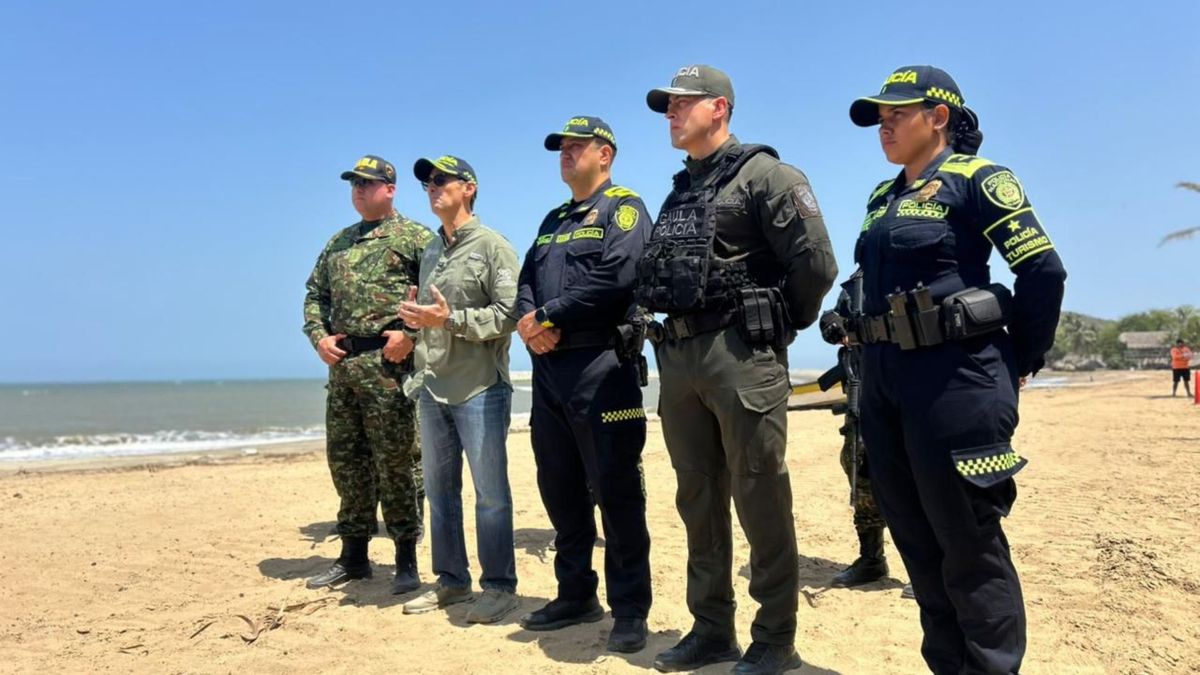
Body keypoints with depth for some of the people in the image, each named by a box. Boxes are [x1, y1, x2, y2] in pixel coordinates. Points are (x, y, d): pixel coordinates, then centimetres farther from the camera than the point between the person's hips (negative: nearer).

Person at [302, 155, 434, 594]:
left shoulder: (414, 237, -1)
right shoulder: (338, 243, 20)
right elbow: (315, 293, 22)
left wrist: (410, 332, -17)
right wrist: (319, 336, 5)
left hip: (389, 364, -7)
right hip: (342, 365, 7)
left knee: (395, 462, -3)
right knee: (345, 459, 11)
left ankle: (406, 560, 8)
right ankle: (353, 556, 24)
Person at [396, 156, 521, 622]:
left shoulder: (493, 247, -6)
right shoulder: (430, 251, 17)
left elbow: (510, 315, -15)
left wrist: (451, 319, -19)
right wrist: (415, 318, 4)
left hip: (480, 389, -7)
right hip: (432, 390, 8)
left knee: (491, 492, 0)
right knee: (439, 490, 14)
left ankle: (499, 587, 11)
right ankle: (451, 580, 27)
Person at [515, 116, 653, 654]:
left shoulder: (623, 208, -2)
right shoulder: (553, 220, 22)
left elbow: (616, 278, -18)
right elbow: (526, 282, 15)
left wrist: (548, 316, -12)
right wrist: (528, 322, -8)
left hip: (601, 364, -8)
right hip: (548, 368, 8)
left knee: (614, 489, -4)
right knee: (558, 487, 12)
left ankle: (629, 610, 7)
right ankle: (575, 595, 26)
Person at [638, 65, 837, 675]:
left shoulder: (763, 174, -4)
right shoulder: (679, 192, 20)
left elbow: (815, 262, -11)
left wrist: (782, 325, -1)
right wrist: (671, 329, 14)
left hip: (740, 355, -8)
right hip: (677, 358, 8)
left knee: (759, 500, 0)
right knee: (698, 500, 13)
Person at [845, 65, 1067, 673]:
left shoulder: (976, 180, -6)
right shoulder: (883, 198, 16)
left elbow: (1043, 270, -11)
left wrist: (1021, 361, -4)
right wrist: (874, 359, 13)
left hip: (953, 378, -8)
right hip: (882, 380, 8)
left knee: (969, 543, 0)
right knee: (917, 540, 14)